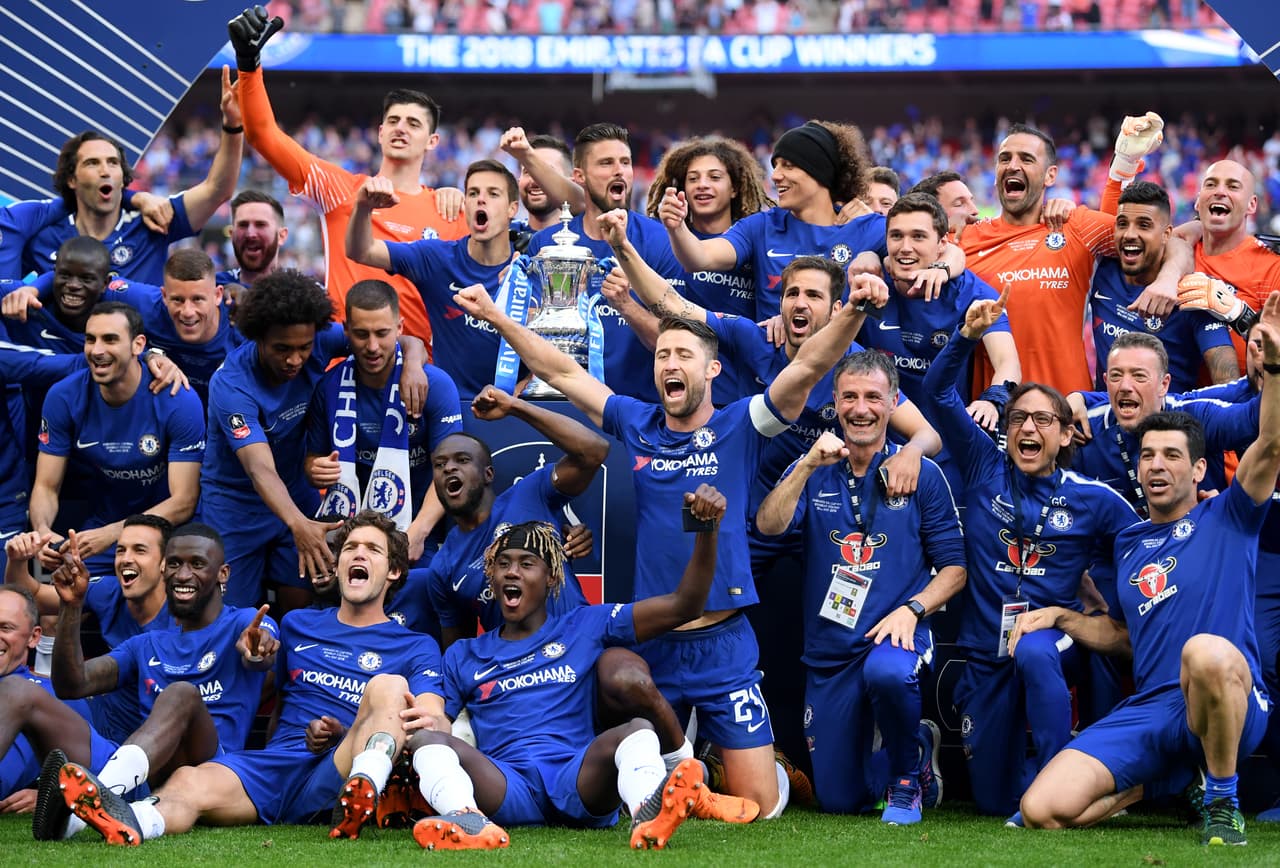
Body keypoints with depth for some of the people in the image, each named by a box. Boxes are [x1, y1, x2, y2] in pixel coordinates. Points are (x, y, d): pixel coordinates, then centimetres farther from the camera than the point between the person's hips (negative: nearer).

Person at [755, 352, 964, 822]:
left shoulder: (921, 475, -1)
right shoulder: (814, 471, 5)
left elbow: (955, 568, 0)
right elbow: (768, 526, -13)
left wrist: (912, 608, -17)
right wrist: (808, 465, -23)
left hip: (897, 633, -3)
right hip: (828, 654, 3)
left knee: (886, 672, -41)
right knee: (838, 799, 5)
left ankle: (907, 776, -11)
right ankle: (919, 751, 37)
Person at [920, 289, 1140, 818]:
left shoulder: (1092, 500, 1)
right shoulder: (986, 468, 4)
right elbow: (938, 393, -1)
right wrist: (968, 334, -13)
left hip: (1056, 643, -2)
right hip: (986, 656, 2)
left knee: (1033, 651, -42)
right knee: (994, 800, 4)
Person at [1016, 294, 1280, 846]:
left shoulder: (1225, 519, 7)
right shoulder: (1129, 543, 22)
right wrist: (1060, 617, 17)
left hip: (1229, 701, -5)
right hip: (1150, 710, 5)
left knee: (1205, 652, -44)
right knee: (1043, 811, -16)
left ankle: (1223, 800, -18)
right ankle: (1169, 780, 11)